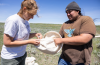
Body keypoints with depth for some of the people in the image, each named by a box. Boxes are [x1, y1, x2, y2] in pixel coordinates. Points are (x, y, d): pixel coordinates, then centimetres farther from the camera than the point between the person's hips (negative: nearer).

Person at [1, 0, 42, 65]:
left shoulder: (26, 21, -3)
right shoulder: (12, 20, -24)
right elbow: (7, 43, -22)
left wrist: (35, 34, -10)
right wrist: (29, 42, -24)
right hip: (11, 58, -6)